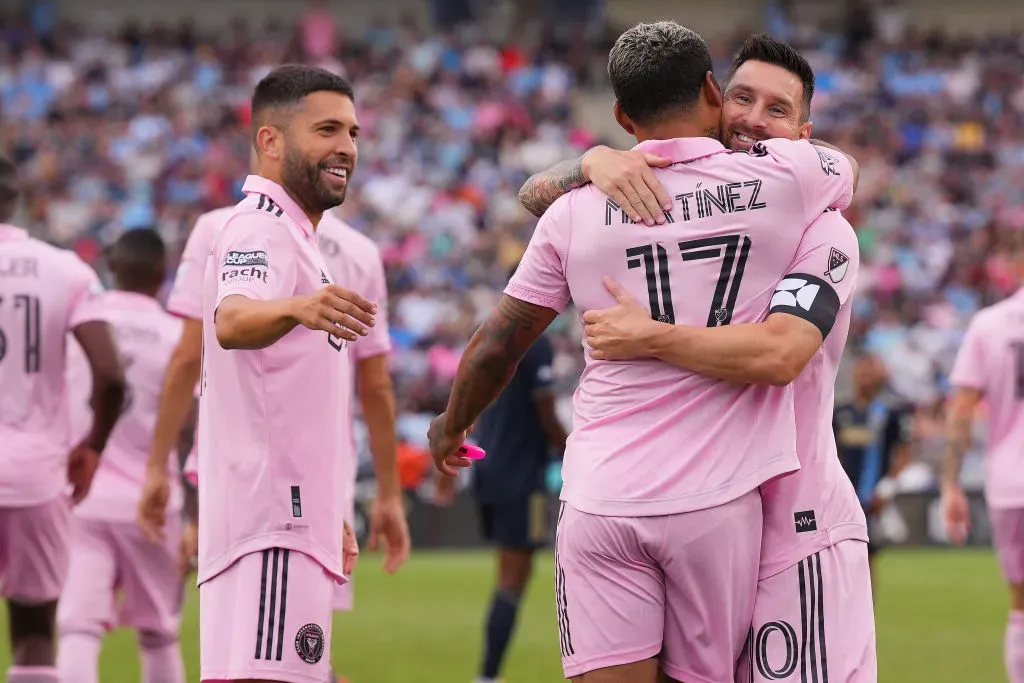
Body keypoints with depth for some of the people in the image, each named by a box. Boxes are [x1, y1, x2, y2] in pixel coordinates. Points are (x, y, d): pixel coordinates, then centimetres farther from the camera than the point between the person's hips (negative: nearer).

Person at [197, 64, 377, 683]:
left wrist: (328, 512, 33)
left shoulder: (289, 235, 24)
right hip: (272, 523, -10)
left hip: (292, 519, 10)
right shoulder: (263, 231, -8)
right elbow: (231, 323, -31)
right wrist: (296, 308, -52)